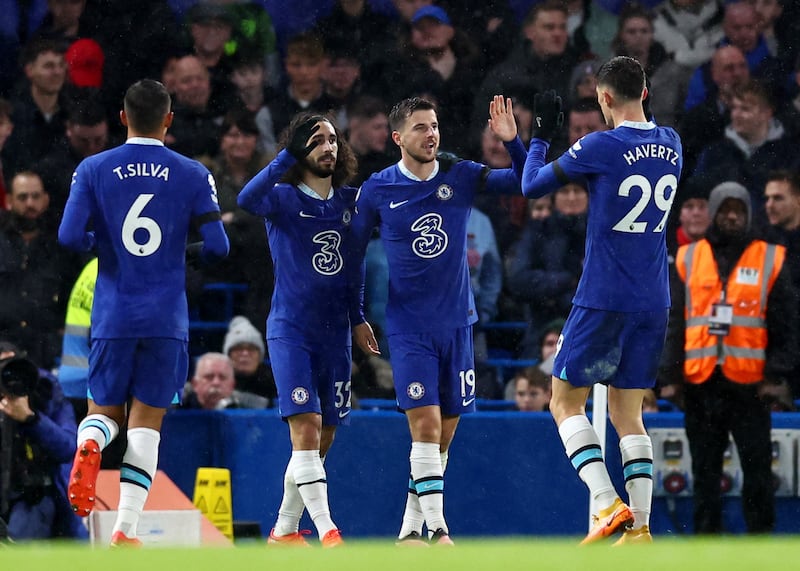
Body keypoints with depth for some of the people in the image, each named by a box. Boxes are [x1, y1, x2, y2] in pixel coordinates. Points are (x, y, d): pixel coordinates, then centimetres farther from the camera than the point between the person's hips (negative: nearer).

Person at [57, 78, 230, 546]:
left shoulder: (93, 169, 1)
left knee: (105, 410, 14)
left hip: (113, 316, 1)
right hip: (167, 318, 0)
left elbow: (70, 237, -8)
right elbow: (218, 247, -3)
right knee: (147, 420, 4)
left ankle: (88, 446, -22)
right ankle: (127, 531, -4)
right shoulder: (193, 175, 0)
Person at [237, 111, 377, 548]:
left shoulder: (350, 200, 10)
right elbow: (247, 199, -28)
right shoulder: (284, 198, -5)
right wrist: (292, 154, -30)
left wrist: (358, 315, 17)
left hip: (335, 332, 5)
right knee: (305, 427, -17)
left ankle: (285, 529, 21)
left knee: (322, 439, 8)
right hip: (291, 330, -5)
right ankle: (326, 531, -22)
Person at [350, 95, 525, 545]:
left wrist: (512, 141, -18)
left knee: (444, 434, 7)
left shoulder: (462, 177, 1)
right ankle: (437, 529, -16)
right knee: (425, 423, -16)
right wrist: (355, 316, 7)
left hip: (457, 322, 3)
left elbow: (525, 183, -1)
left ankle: (411, 528, 19)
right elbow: (352, 253, 7)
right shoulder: (377, 191, -3)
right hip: (408, 326, -3)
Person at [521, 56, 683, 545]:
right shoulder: (671, 144, 5)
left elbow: (532, 186, 0)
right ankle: (640, 529, 1)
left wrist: (542, 135, 15)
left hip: (603, 299, -6)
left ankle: (609, 504, -13)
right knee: (628, 415, 11)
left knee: (566, 402, 5)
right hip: (654, 303, 6)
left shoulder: (600, 146, -13)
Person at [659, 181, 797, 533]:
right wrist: (670, 376, 1)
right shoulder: (688, 260, 10)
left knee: (758, 469, -3)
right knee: (705, 470, 6)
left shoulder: (770, 260, 5)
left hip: (749, 384, -2)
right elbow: (673, 323, 9)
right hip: (700, 383, 2)